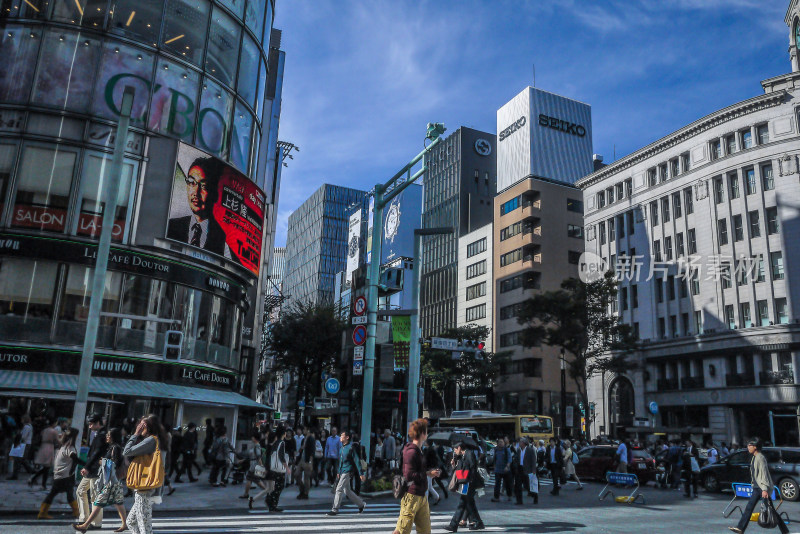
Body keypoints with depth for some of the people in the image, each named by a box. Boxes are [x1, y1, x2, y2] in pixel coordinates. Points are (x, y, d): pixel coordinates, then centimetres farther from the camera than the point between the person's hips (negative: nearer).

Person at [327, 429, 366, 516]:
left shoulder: (351, 447, -12)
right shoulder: (342, 448, 12)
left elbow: (357, 460, -13)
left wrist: (361, 474, -14)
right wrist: (338, 472, 19)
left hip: (347, 472, -9)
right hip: (342, 472, 9)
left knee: (339, 489, -10)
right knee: (347, 491, 13)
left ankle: (335, 509, -3)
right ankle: (361, 504, 26)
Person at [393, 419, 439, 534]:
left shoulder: (420, 451, 16)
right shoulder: (411, 451, -15)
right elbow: (409, 476, -22)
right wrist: (427, 474, -15)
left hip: (422, 496, 10)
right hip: (411, 496, -10)